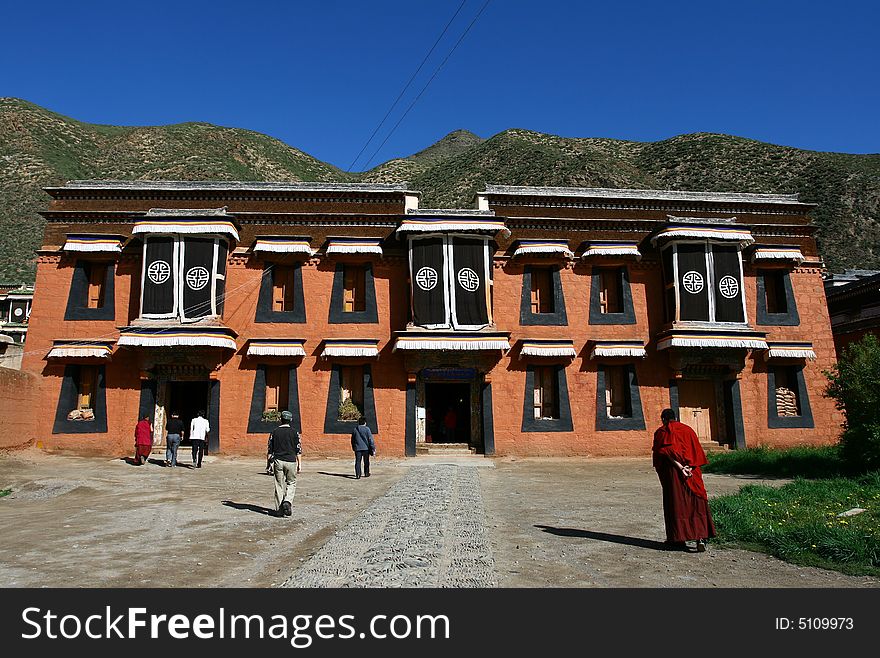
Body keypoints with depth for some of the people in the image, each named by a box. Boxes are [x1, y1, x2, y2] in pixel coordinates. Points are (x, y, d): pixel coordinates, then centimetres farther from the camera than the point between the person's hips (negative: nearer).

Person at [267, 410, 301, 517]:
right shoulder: (294, 432, -2)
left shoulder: (274, 432, 3)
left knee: (279, 485, 8)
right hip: (291, 461, -1)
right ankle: (287, 502, -10)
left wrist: (270, 463, 13)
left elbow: (270, 450, 5)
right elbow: (298, 450, -3)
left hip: (278, 461, 2)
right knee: (291, 483, 13)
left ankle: (280, 509, 10)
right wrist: (299, 464, 3)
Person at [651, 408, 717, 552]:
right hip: (692, 473, 3)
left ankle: (679, 539, 7)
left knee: (676, 504, 4)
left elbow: (663, 452, -14)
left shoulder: (661, 432, 1)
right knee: (697, 504, 5)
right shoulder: (688, 430, 15)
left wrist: (679, 467, -18)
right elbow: (697, 452, 7)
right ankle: (701, 537, -7)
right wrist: (690, 467, -3)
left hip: (672, 471, -3)